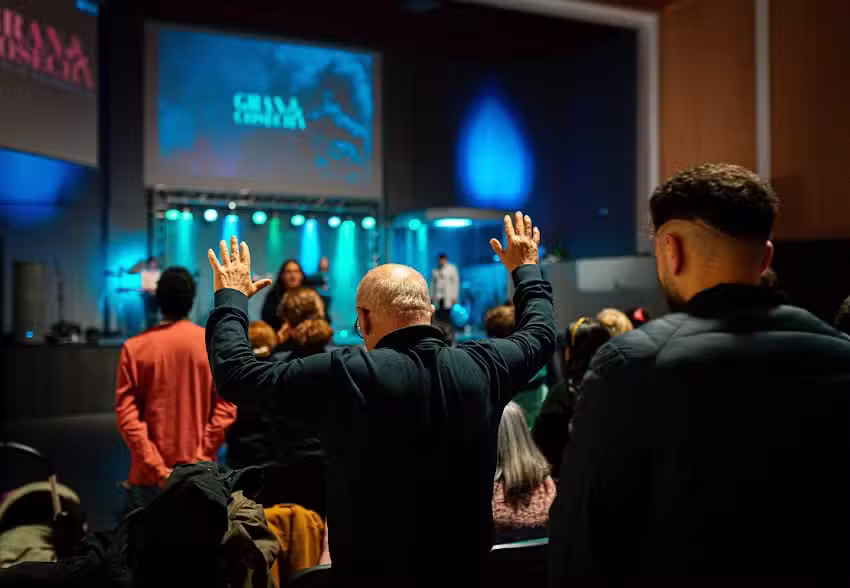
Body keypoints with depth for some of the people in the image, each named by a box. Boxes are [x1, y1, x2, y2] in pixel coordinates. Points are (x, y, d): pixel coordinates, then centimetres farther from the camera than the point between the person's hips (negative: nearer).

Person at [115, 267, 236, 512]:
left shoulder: (135, 347, -2)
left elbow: (126, 413, -8)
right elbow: (226, 407, -9)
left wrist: (156, 466, -9)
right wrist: (201, 458, -8)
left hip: (148, 473, 0)